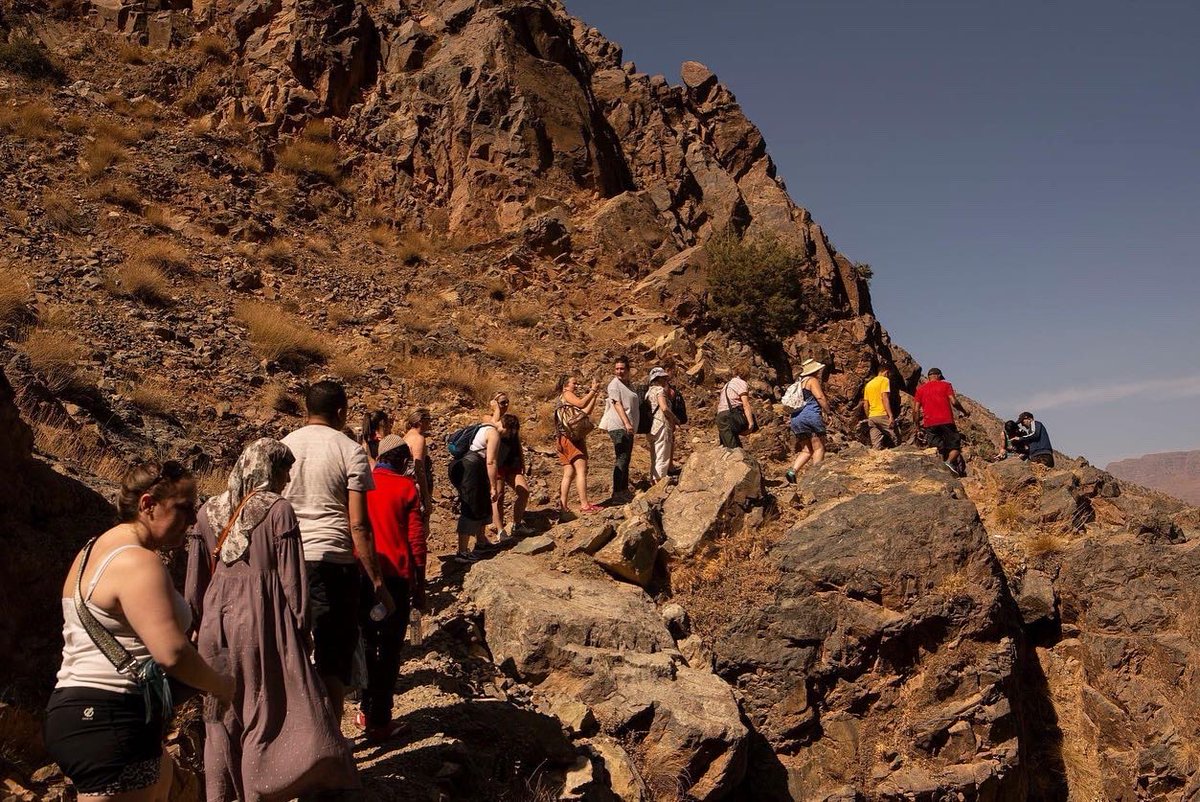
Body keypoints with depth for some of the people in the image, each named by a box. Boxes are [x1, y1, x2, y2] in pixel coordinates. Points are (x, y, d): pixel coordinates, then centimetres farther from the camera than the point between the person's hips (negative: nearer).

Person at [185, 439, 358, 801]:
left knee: (220, 720, 16)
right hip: (261, 622, -5)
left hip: (215, 623, 5)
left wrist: (200, 624, 19)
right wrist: (300, 629, -1)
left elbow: (194, 583, 9)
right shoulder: (278, 510, -10)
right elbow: (292, 579, -9)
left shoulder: (208, 512, 4)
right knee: (266, 716, 5)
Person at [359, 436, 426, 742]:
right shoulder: (406, 487, -5)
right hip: (395, 576, -4)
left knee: (366, 642, 17)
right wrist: (420, 586, 3)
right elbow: (416, 540, -6)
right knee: (389, 648, 4)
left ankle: (367, 711, 24)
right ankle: (379, 722, 7)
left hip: (360, 574, 4)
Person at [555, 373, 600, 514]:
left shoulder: (574, 397, 23)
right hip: (570, 438, -9)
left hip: (574, 438, 9)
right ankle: (584, 505, -16)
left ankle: (562, 506, 6)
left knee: (569, 474, 7)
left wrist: (595, 396, 7)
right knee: (581, 470, -12)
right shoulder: (566, 394, -2)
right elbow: (581, 404, -18)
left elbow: (586, 411, 11)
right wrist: (592, 391, -8)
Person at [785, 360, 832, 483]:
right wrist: (828, 412, -7)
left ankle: (792, 471, -7)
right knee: (819, 448, -3)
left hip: (796, 419, 9)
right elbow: (820, 397, -14)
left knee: (806, 450, 10)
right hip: (810, 416, -9)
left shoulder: (801, 382, 23)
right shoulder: (812, 381, -3)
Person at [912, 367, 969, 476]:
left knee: (939, 449, 10)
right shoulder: (945, 385, 8)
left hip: (929, 424, 3)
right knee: (955, 446, 5)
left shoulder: (921, 389, 14)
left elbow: (916, 410, 7)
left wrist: (917, 425, 17)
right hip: (946, 421, -2)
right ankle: (950, 461, -22)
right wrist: (964, 412, 11)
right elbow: (954, 402, -5)